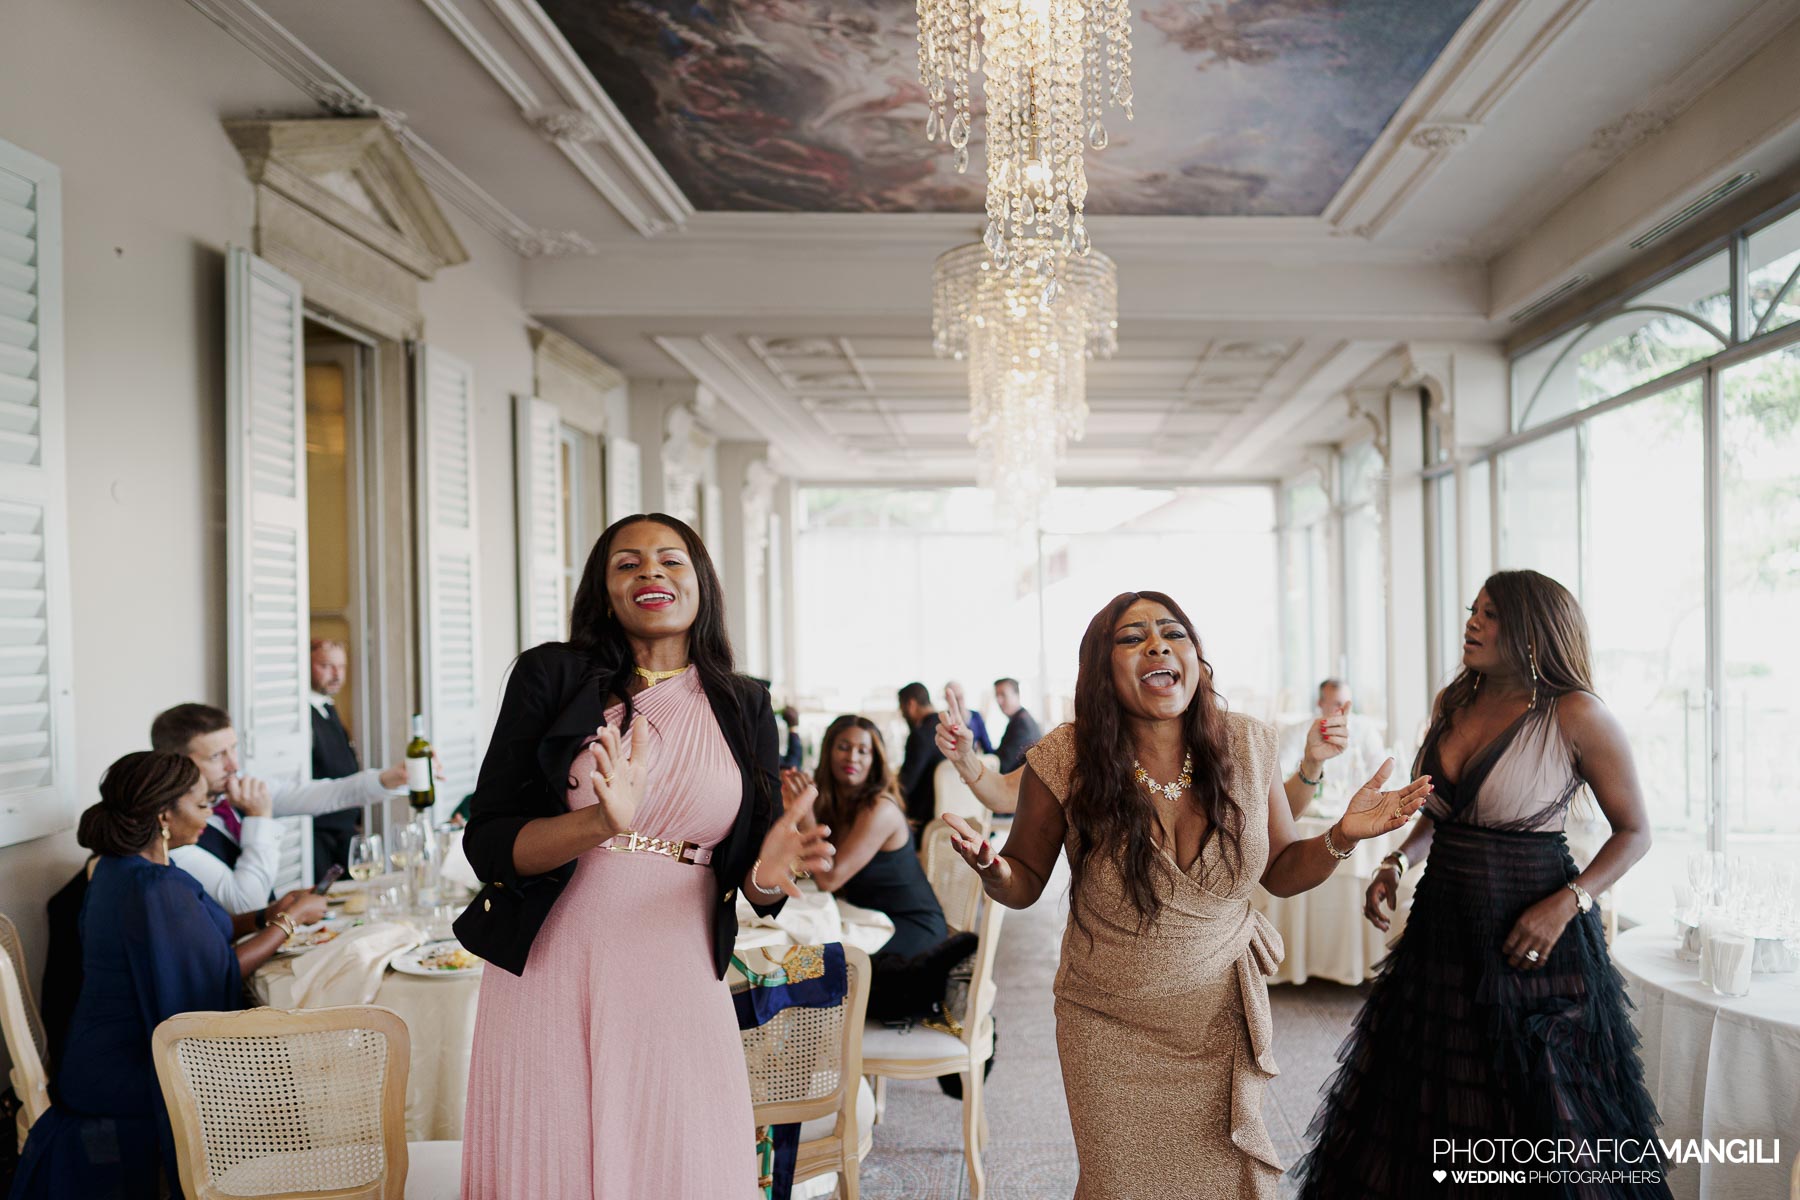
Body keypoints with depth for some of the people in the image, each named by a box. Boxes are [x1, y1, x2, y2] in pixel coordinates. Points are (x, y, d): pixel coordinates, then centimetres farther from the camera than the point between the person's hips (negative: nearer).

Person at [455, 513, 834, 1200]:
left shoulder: (744, 707, 5)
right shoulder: (551, 675, -2)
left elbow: (753, 877, 10)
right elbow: (486, 843, -5)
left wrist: (769, 877, -14)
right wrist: (600, 823, -23)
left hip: (678, 991, 2)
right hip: (551, 981, -1)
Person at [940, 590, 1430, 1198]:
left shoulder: (1247, 746, -11)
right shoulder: (1064, 761, -18)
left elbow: (1280, 870, 3)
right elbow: (1025, 885, -6)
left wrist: (1342, 836, -15)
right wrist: (992, 868, -28)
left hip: (1223, 1017, 2)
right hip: (1111, 1029, -2)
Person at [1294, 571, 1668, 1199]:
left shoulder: (1577, 716, -12)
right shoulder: (1453, 703, 5)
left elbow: (1634, 831, -4)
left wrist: (1567, 902, -17)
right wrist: (1397, 862, 2)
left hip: (1528, 936, -5)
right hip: (1443, 928, 6)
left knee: (1540, 1109, 9)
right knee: (1427, 1111, 15)